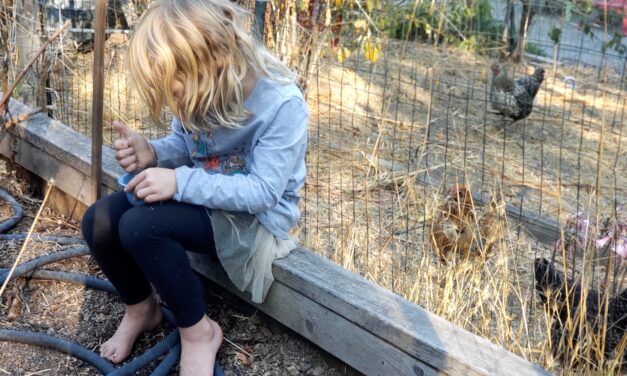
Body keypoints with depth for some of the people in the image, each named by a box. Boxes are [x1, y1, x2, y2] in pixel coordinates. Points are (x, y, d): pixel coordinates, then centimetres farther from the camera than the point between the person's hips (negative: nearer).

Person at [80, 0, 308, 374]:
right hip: (200, 193, 7)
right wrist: (152, 153, -18)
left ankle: (198, 330, -6)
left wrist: (181, 182, -35)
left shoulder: (281, 104, -28)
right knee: (98, 222, -11)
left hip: (257, 216, -6)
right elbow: (183, 143, 7)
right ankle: (140, 309, 16)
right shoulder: (201, 87, -10)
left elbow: (263, 191, -28)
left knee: (139, 227, -28)